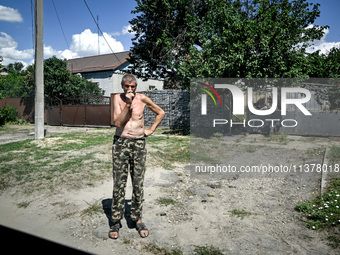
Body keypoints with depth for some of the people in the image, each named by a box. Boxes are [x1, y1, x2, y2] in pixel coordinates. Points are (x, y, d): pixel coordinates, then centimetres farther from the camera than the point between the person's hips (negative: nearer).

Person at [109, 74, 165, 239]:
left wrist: (151, 129, 7)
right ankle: (116, 220, 15)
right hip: (120, 144, -1)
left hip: (139, 144, 1)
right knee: (119, 184, 2)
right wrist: (127, 104, -18)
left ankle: (137, 219, 19)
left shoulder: (142, 99, 2)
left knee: (138, 184, 5)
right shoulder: (117, 98, 0)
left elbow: (161, 112, 14)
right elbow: (117, 122, -12)